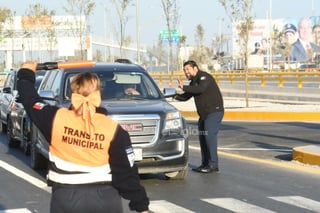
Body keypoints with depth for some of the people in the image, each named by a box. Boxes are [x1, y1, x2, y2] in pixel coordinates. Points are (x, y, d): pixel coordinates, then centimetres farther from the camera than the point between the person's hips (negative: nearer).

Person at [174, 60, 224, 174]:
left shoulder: (204, 77, -12)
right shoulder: (193, 82, 18)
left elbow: (201, 89, -31)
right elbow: (186, 97, 17)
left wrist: (184, 87, -31)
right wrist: (176, 96, -3)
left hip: (214, 111, -10)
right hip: (204, 113, 10)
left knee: (209, 135, -16)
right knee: (202, 137, 9)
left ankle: (213, 165, -15)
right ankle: (205, 164, 16)